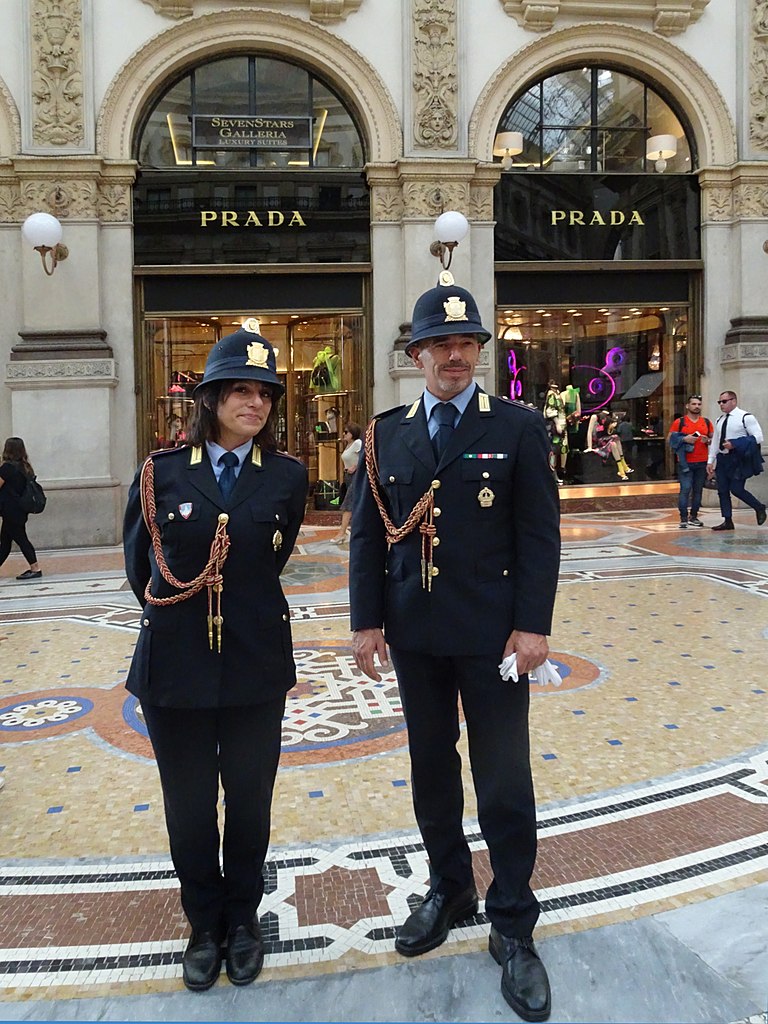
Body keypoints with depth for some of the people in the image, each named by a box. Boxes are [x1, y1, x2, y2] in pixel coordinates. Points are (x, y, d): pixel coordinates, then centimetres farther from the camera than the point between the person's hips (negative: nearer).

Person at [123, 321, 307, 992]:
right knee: (189, 806, 12)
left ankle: (243, 918, 35)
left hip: (256, 666, 0)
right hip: (175, 666, 0)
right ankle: (205, 924, 33)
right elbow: (138, 564, 9)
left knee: (250, 801, 13)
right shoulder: (162, 472, -3)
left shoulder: (287, 477, -1)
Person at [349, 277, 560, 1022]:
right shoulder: (386, 434, 6)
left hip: (492, 632, -3)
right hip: (415, 632, 3)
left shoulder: (518, 427, -2)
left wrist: (532, 625, -11)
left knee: (504, 783, 3)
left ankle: (513, 927, 19)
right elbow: (367, 534, 5)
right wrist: (368, 620, -1)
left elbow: (540, 533, -5)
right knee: (430, 770, 16)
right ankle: (448, 889, 36)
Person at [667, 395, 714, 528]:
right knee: (685, 489, -10)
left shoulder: (706, 422, 12)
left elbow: (713, 439, 17)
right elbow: (670, 439, 0)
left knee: (698, 490, 7)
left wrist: (708, 441, -6)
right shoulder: (679, 422, 2)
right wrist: (684, 439, -15)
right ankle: (683, 518, -7)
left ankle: (694, 517, 15)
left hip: (702, 462, 4)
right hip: (685, 462, -4)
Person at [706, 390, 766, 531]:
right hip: (722, 459, 7)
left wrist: (735, 444, -19)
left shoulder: (746, 417, -7)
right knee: (722, 490, 4)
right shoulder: (719, 420, 14)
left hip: (738, 460, -7)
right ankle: (728, 521, 12)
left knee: (736, 489, -11)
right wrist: (710, 461, 12)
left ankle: (759, 507, 14)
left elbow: (758, 437, -12)